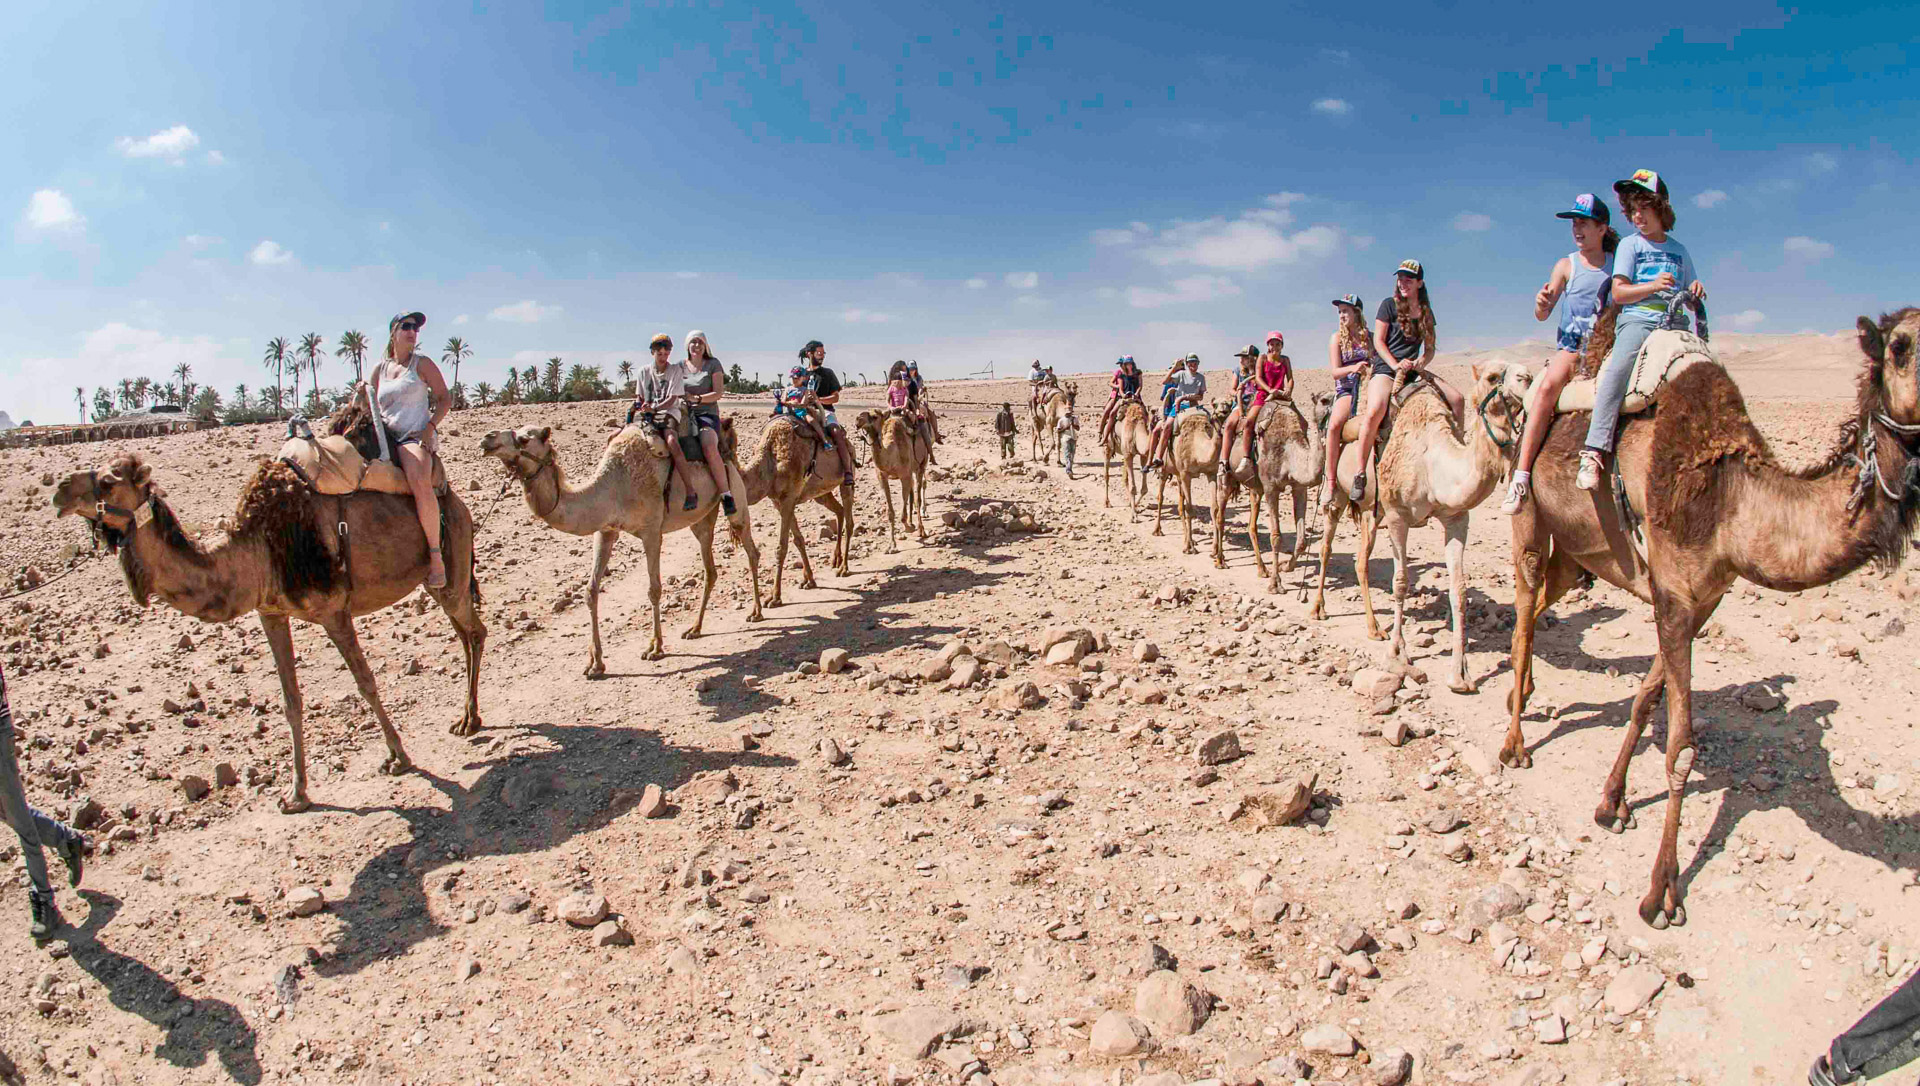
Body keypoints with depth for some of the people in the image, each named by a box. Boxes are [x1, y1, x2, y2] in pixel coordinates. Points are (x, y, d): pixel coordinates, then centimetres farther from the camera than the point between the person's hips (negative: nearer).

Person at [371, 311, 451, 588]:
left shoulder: (422, 363, 7)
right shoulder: (379, 369, 18)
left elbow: (444, 399, 5)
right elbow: (374, 406, 28)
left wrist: (431, 425, -8)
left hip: (416, 436, -5)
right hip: (386, 438, 5)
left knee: (420, 483, -34)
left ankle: (436, 556, -31)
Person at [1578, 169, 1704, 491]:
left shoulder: (1679, 251, 23)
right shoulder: (1629, 245, 12)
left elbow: (1689, 299, 25)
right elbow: (1619, 293, 2)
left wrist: (1696, 292, 3)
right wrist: (1654, 286, -13)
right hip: (1637, 321, -5)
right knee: (1617, 369, -33)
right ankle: (1595, 452, -42)